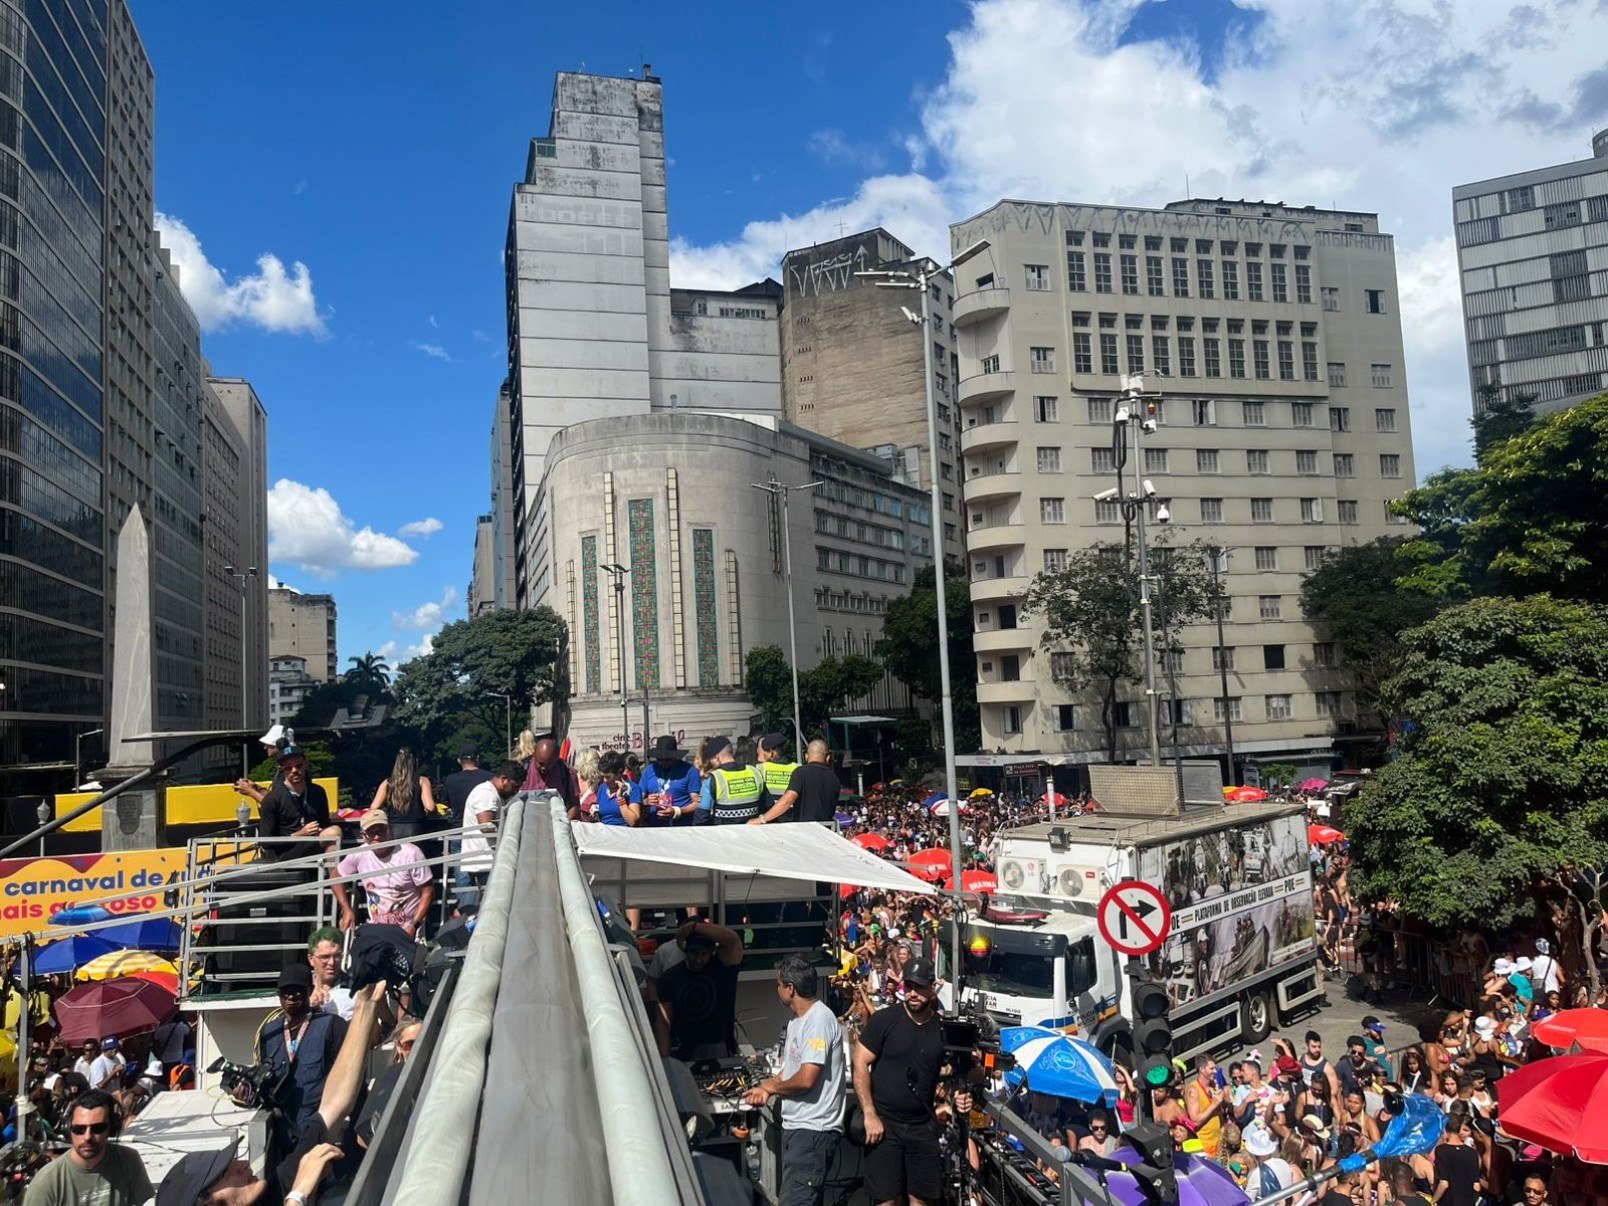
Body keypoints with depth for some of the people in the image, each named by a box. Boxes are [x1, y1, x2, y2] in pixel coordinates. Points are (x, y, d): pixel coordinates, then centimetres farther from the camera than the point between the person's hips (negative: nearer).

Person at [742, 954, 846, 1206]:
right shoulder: (796, 1021, 15)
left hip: (812, 1131, -10)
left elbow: (806, 1079, -23)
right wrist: (766, 1089, 4)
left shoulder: (819, 1020, -17)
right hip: (795, 1127, 10)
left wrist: (770, 1086, -5)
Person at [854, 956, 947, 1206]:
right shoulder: (884, 1020, -7)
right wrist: (870, 1115, -12)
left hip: (924, 1127, 3)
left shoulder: (943, 1028, 3)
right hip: (884, 1124, -3)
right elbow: (860, 1066, -7)